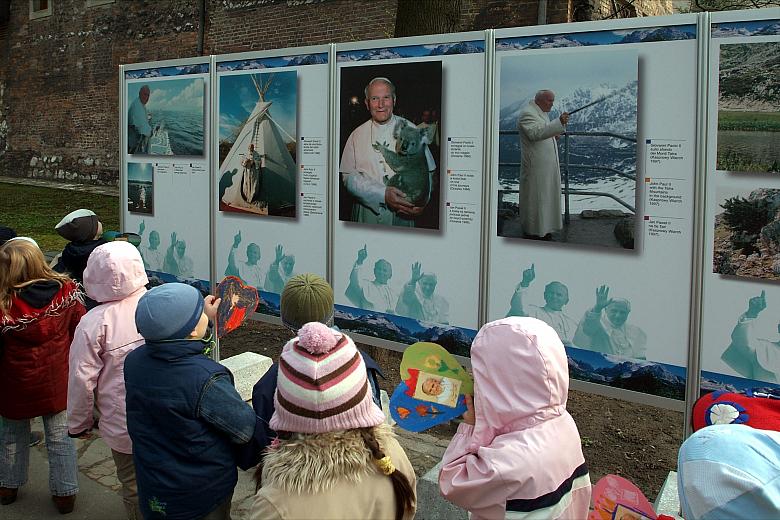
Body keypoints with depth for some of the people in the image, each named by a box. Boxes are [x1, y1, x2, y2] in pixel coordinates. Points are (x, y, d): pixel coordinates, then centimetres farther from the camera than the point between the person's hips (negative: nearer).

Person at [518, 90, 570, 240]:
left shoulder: (543, 113, 17)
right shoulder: (527, 113, -14)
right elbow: (535, 133, -31)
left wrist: (554, 134, 9)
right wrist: (559, 122, -38)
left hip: (548, 165, 10)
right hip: (535, 165, -10)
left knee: (546, 196, 13)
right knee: (534, 197, -3)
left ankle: (544, 228, 22)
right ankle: (532, 232, 5)